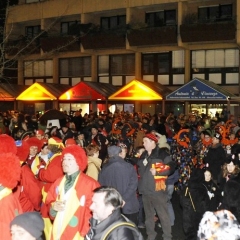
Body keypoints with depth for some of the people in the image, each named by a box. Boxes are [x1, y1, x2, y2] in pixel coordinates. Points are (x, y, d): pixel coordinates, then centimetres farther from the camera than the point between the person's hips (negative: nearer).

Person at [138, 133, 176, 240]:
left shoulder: (161, 153, -8)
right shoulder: (144, 155, 14)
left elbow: (171, 166, -15)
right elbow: (139, 170, 26)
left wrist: (157, 171, -20)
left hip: (157, 190, -7)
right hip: (145, 190, 7)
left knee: (163, 215, 0)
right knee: (148, 215, 17)